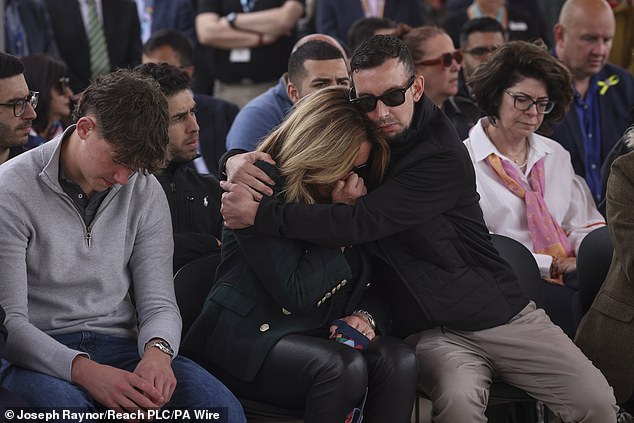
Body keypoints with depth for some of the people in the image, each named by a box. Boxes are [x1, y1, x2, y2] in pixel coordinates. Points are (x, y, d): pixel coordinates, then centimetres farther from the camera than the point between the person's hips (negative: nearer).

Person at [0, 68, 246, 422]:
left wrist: (158, 351, -19)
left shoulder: (145, 191, 8)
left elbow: (158, 302, 6)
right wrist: (84, 370, -29)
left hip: (119, 346, 4)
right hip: (38, 354, -3)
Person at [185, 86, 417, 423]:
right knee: (344, 367, -34)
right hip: (250, 337, -6)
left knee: (399, 360, -24)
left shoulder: (349, 198, 7)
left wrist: (363, 316, -9)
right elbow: (296, 294, -19)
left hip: (318, 336, 6)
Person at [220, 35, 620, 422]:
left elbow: (360, 222, -27)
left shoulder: (444, 158, -17)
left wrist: (259, 213, -30)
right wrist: (238, 161, -13)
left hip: (501, 313, -2)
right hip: (432, 331, 2)